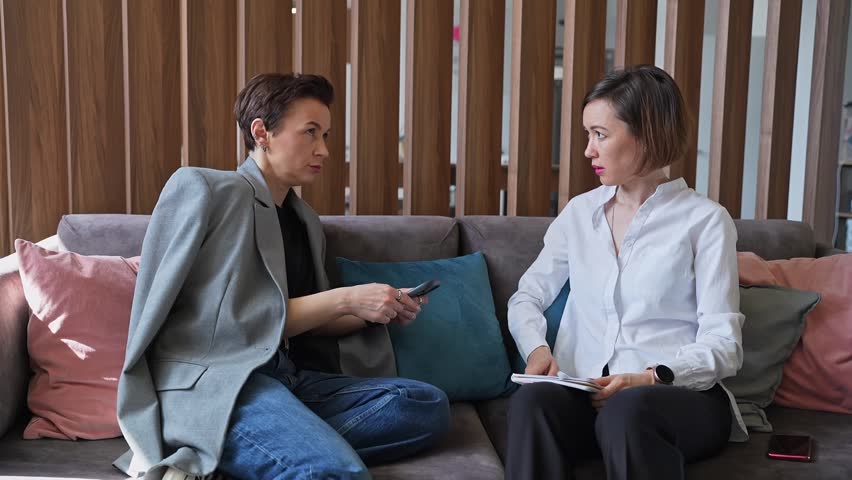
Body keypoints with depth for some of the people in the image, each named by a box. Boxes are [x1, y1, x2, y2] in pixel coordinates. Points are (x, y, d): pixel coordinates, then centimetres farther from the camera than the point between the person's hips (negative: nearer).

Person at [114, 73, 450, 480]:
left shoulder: (306, 222, 21)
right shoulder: (205, 189, -1)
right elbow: (238, 320, -7)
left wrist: (375, 310, 5)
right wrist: (346, 299, -8)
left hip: (280, 377, 10)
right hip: (208, 377, -10)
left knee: (428, 405, -13)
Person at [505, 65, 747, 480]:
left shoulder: (706, 220, 1)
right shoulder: (578, 213, 15)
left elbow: (723, 344, -3)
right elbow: (527, 296, 18)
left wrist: (652, 377, -21)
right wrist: (537, 347, -5)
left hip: (683, 394, -3)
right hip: (588, 392, 3)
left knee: (626, 410, -38)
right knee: (532, 400, -32)